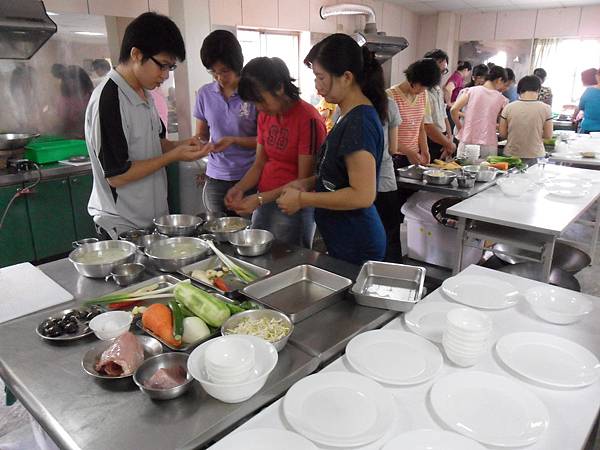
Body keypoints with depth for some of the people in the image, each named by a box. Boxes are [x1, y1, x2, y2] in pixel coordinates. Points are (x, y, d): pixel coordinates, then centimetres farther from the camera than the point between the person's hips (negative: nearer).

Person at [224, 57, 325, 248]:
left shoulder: (308, 119, -15)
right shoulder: (265, 115, 8)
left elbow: (304, 181, -16)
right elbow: (259, 164, 9)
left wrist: (260, 199, -21)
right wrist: (239, 188, -9)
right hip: (263, 203, 7)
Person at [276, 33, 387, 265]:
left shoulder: (360, 122, -21)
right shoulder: (351, 115, 7)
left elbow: (362, 195, -25)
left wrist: (303, 199, -18)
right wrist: (308, 183, 2)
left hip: (356, 247, -9)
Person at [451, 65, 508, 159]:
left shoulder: (471, 91, 2)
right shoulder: (502, 100, 3)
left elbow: (454, 110, -6)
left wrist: (460, 127, 6)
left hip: (467, 142, 1)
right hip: (488, 145, 0)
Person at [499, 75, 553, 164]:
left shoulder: (509, 107, -7)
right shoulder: (545, 108, -7)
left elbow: (502, 134, -2)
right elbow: (548, 136, -1)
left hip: (511, 155, 1)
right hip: (534, 156, -1)